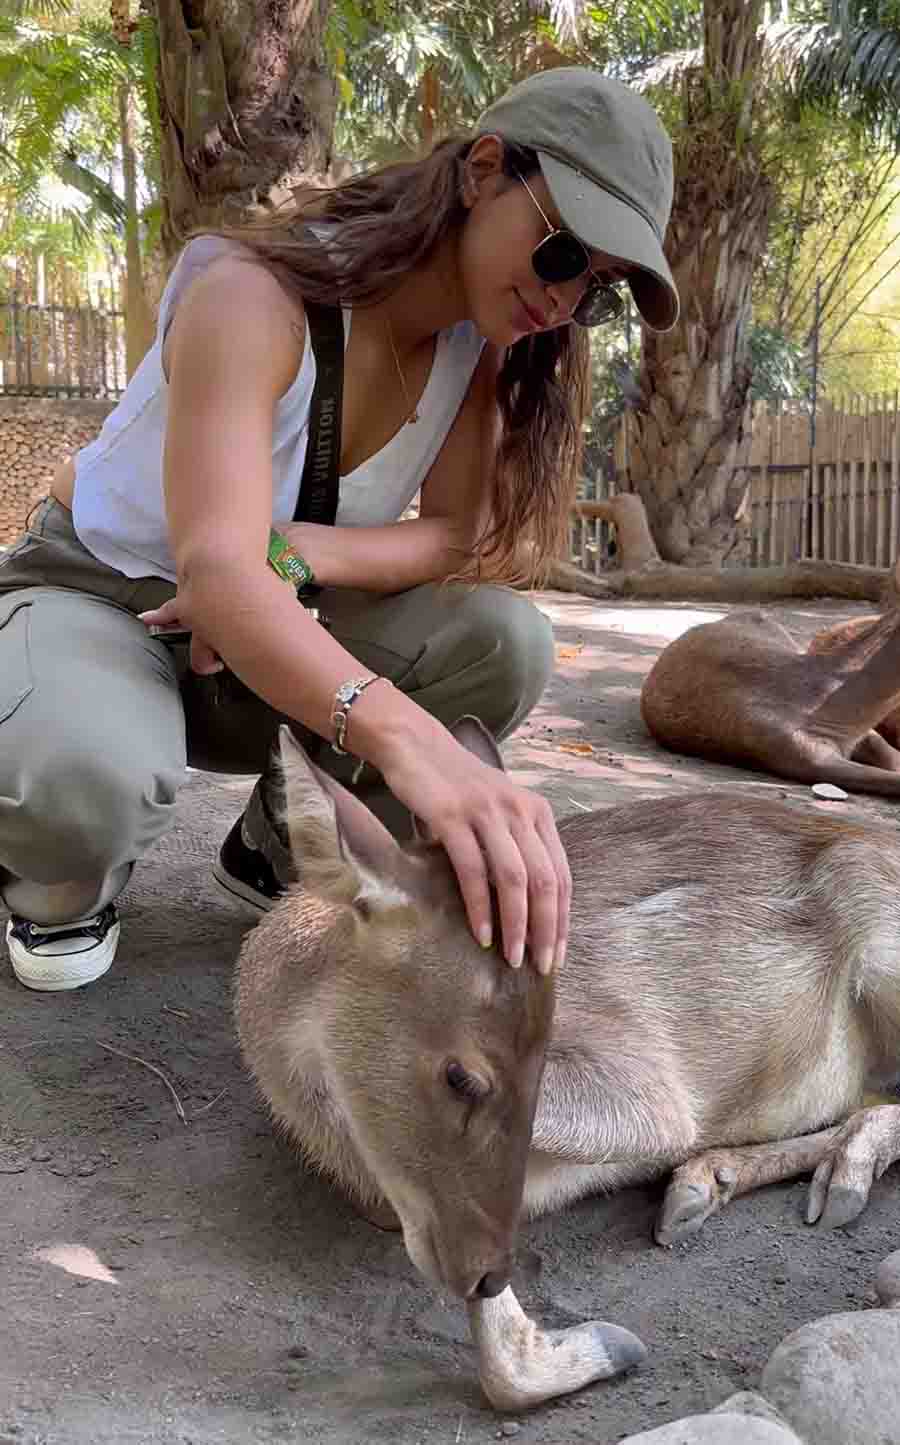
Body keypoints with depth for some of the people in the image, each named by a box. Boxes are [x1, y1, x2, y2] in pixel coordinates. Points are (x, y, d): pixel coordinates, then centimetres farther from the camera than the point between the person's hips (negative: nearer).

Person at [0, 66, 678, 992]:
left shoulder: (480, 342, -8)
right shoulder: (256, 293, -29)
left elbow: (465, 538, -13)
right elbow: (214, 568, -43)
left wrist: (296, 553, -32)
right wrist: (408, 739, -59)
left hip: (248, 638, 5)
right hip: (92, 598, -5)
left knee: (502, 641, -21)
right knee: (85, 773, -40)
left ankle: (280, 855, 2)